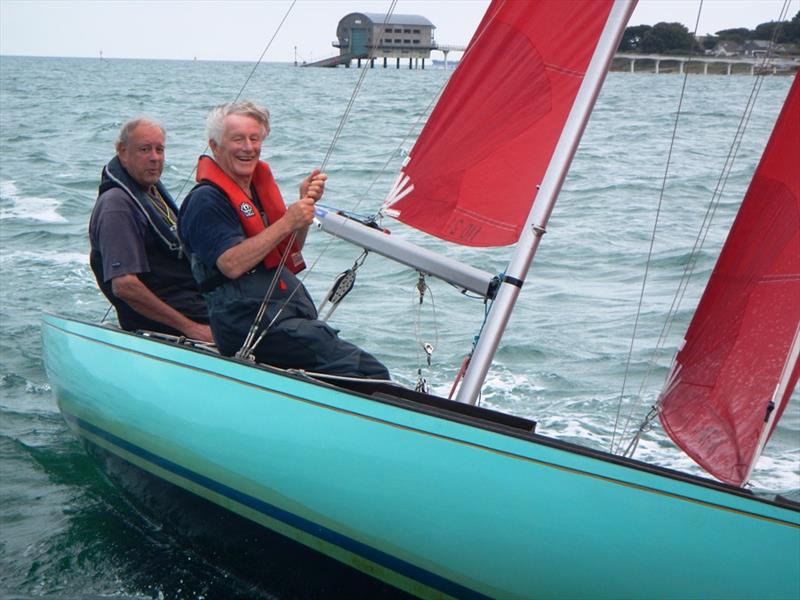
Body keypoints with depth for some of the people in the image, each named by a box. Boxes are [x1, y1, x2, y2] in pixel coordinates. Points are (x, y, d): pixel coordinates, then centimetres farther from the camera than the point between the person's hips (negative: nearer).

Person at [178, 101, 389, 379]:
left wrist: (305, 202, 8)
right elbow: (232, 265, -18)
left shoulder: (260, 184, 21)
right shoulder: (206, 200, -5)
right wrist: (286, 223, -17)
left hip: (296, 314, 9)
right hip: (252, 322, -9)